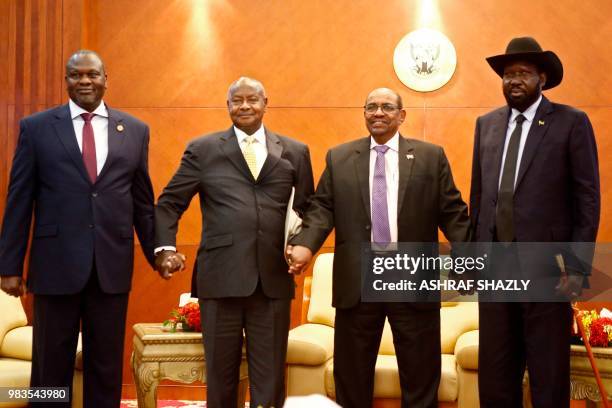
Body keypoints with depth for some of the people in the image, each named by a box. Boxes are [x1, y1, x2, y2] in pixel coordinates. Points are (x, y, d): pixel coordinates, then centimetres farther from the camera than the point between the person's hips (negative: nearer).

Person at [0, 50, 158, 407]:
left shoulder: (135, 130, 8)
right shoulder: (36, 127, 3)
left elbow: (143, 200, 12)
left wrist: (158, 253, 13)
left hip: (112, 264, 2)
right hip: (56, 263, -1)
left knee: (107, 365, 9)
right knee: (51, 365, 7)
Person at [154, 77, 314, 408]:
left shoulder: (295, 152, 11)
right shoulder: (202, 149, 7)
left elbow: (308, 208, 14)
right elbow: (169, 202, 8)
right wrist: (165, 247, -5)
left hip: (273, 278, 1)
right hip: (220, 275, -1)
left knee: (269, 375, 6)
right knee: (221, 370, 8)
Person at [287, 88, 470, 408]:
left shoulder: (431, 156, 6)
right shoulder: (338, 158, 10)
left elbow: (451, 211, 3)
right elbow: (322, 208, 4)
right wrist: (305, 245, -14)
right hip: (357, 281, 1)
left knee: (420, 375, 7)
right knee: (352, 373, 10)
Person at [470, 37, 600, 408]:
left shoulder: (572, 123, -2)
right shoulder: (487, 124, 12)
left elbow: (588, 198, -5)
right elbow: (478, 193, 14)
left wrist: (578, 268, -10)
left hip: (546, 267, -4)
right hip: (494, 266, 4)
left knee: (549, 375, 5)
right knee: (495, 373, 9)